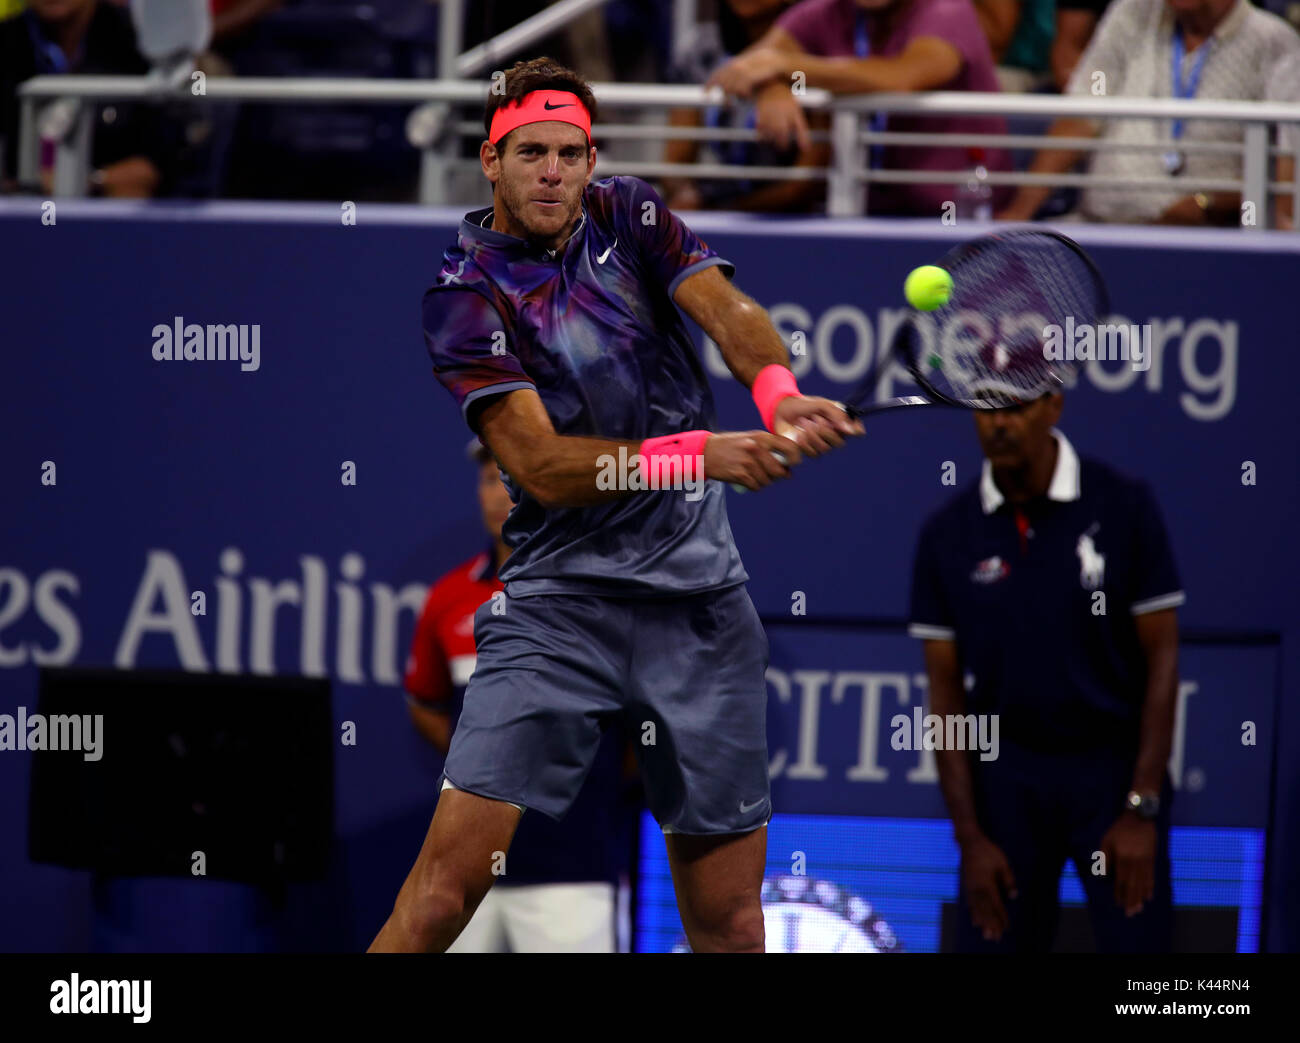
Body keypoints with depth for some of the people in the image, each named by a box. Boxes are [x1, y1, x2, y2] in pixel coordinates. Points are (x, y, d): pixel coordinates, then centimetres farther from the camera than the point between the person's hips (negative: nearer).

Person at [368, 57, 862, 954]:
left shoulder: (631, 218, 7)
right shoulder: (465, 297, -4)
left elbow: (726, 309, -10)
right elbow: (542, 466, -14)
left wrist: (779, 394, -33)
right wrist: (701, 453, -27)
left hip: (701, 594, 3)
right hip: (557, 600, -3)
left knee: (728, 919, 2)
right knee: (455, 866, -15)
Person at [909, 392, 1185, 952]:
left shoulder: (1124, 506, -6)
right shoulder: (946, 535, -1)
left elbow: (1161, 657, -4)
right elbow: (945, 688, 3)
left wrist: (1142, 809, -10)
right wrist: (970, 837, -3)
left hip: (1115, 764, -2)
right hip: (1005, 774, 2)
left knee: (1135, 940, -7)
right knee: (992, 943, -1)